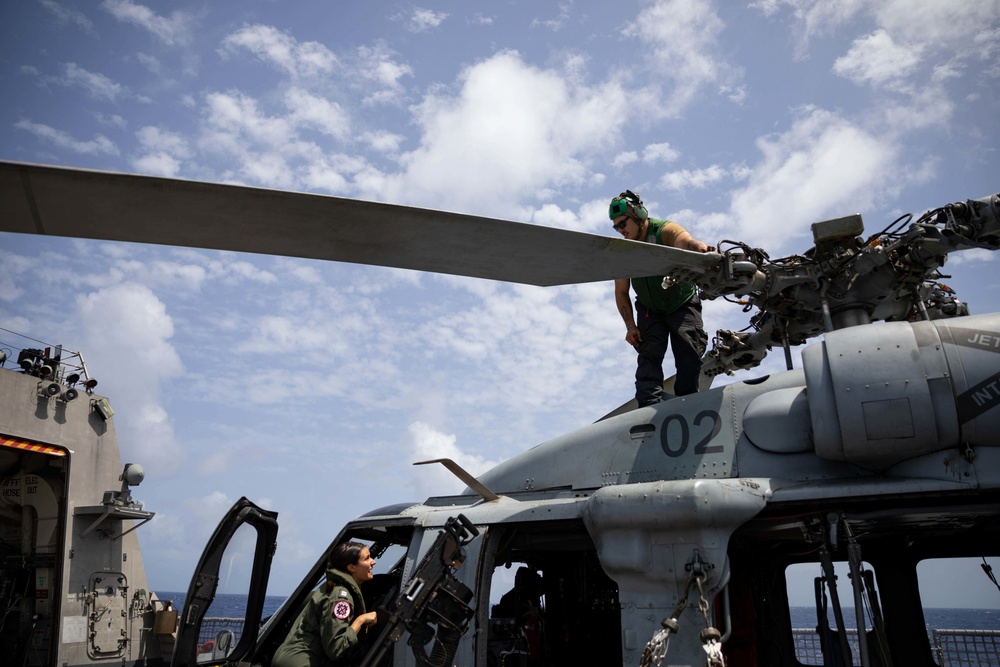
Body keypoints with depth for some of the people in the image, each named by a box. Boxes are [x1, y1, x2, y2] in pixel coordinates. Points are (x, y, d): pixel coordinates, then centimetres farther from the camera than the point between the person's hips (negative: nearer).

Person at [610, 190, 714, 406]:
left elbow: (685, 240, -44)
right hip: (650, 311, 3)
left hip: (683, 305, -3)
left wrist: (701, 249, -69)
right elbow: (621, 292, 1)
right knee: (649, 356, -13)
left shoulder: (664, 230, -19)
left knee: (689, 356, -11)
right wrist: (630, 325, -10)